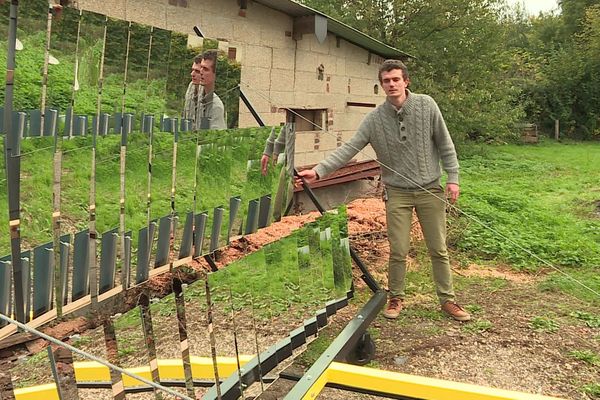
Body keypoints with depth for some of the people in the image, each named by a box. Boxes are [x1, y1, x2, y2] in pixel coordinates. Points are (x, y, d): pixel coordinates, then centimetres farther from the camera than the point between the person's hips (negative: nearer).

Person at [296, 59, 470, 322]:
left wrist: (452, 177, -3)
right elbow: (349, 148, -11)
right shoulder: (375, 119, -6)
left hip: (430, 190, 1)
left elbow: (445, 144, 1)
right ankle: (395, 298, 26)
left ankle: (447, 300, 25)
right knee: (398, 251, 5)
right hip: (397, 193, 0)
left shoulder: (426, 106, -5)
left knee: (438, 250, 9)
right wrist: (319, 171, -21)